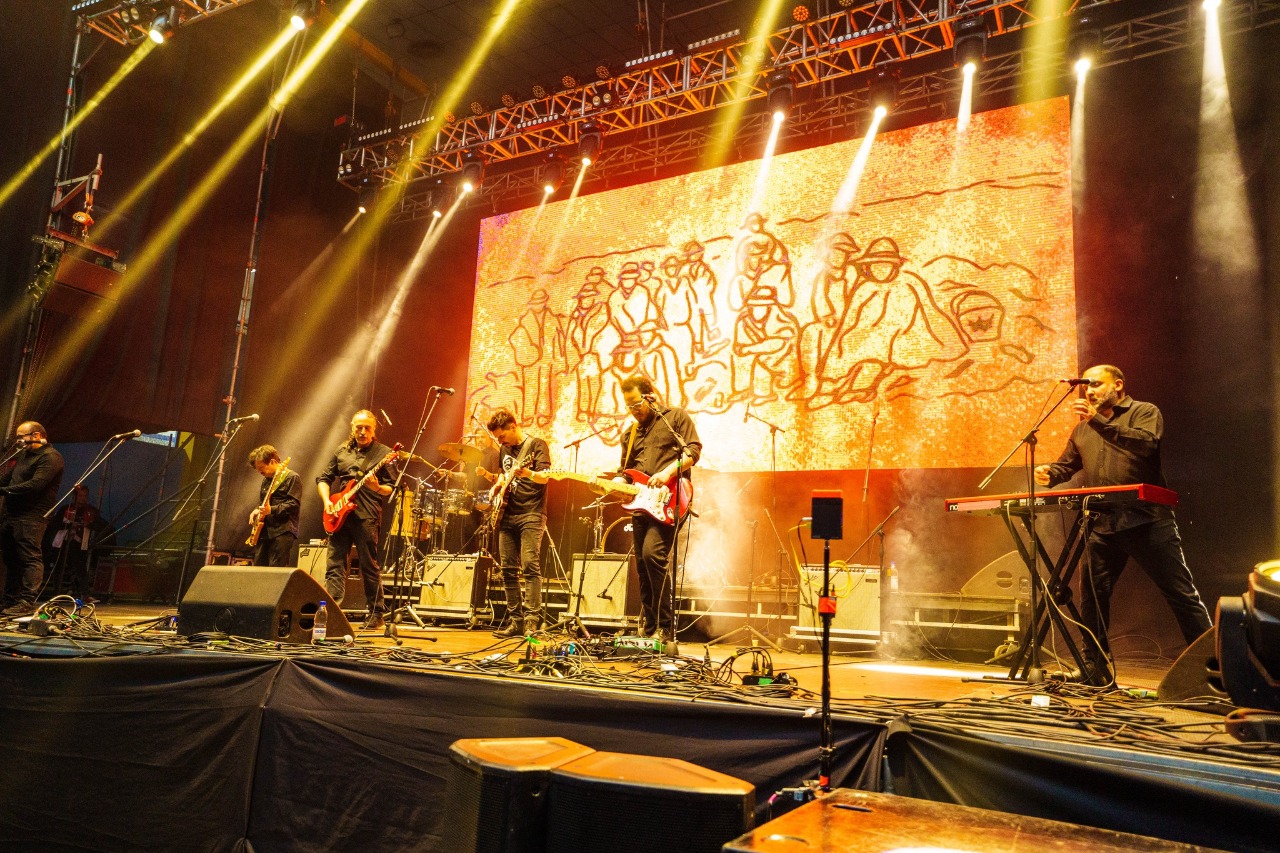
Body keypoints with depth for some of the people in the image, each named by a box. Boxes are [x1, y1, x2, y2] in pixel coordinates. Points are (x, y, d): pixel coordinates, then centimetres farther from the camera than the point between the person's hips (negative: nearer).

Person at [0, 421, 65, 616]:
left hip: (31, 516, -10)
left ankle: (27, 602, -13)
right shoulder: (22, 455, 23)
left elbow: (35, 485, -19)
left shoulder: (50, 457, -9)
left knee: (30, 558, -11)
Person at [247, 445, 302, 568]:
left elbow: (294, 504, -15)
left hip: (282, 531, -9)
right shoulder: (266, 480, 20)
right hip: (263, 531, 9)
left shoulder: (292, 477, -6)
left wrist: (272, 510, -24)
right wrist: (256, 511, 10)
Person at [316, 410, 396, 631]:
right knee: (335, 565, -1)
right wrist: (327, 501, 2)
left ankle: (377, 614, 10)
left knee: (369, 566, 0)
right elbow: (323, 478, 19)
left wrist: (377, 488, -21)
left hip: (366, 516, -4)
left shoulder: (383, 453, 2)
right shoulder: (341, 451, 15)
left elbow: (392, 488, 0)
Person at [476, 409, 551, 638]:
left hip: (531, 514, -7)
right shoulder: (504, 450, 17)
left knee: (530, 566, -15)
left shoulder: (536, 445, -4)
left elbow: (544, 476, -15)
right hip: (508, 515, 7)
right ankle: (516, 620, 10)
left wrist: (528, 473, -35)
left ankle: (532, 620, -15)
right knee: (508, 569, 5)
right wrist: (489, 475, 7)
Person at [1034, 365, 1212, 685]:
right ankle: (1095, 669, 16)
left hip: (1147, 521, -5)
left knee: (1182, 594, 0)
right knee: (1092, 596, 6)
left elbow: (1146, 444, -17)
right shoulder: (1083, 429, 19)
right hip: (1103, 525, 5)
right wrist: (1050, 474, -1)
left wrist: (1100, 421, -22)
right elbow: (1067, 464, 23)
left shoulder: (1144, 412, 3)